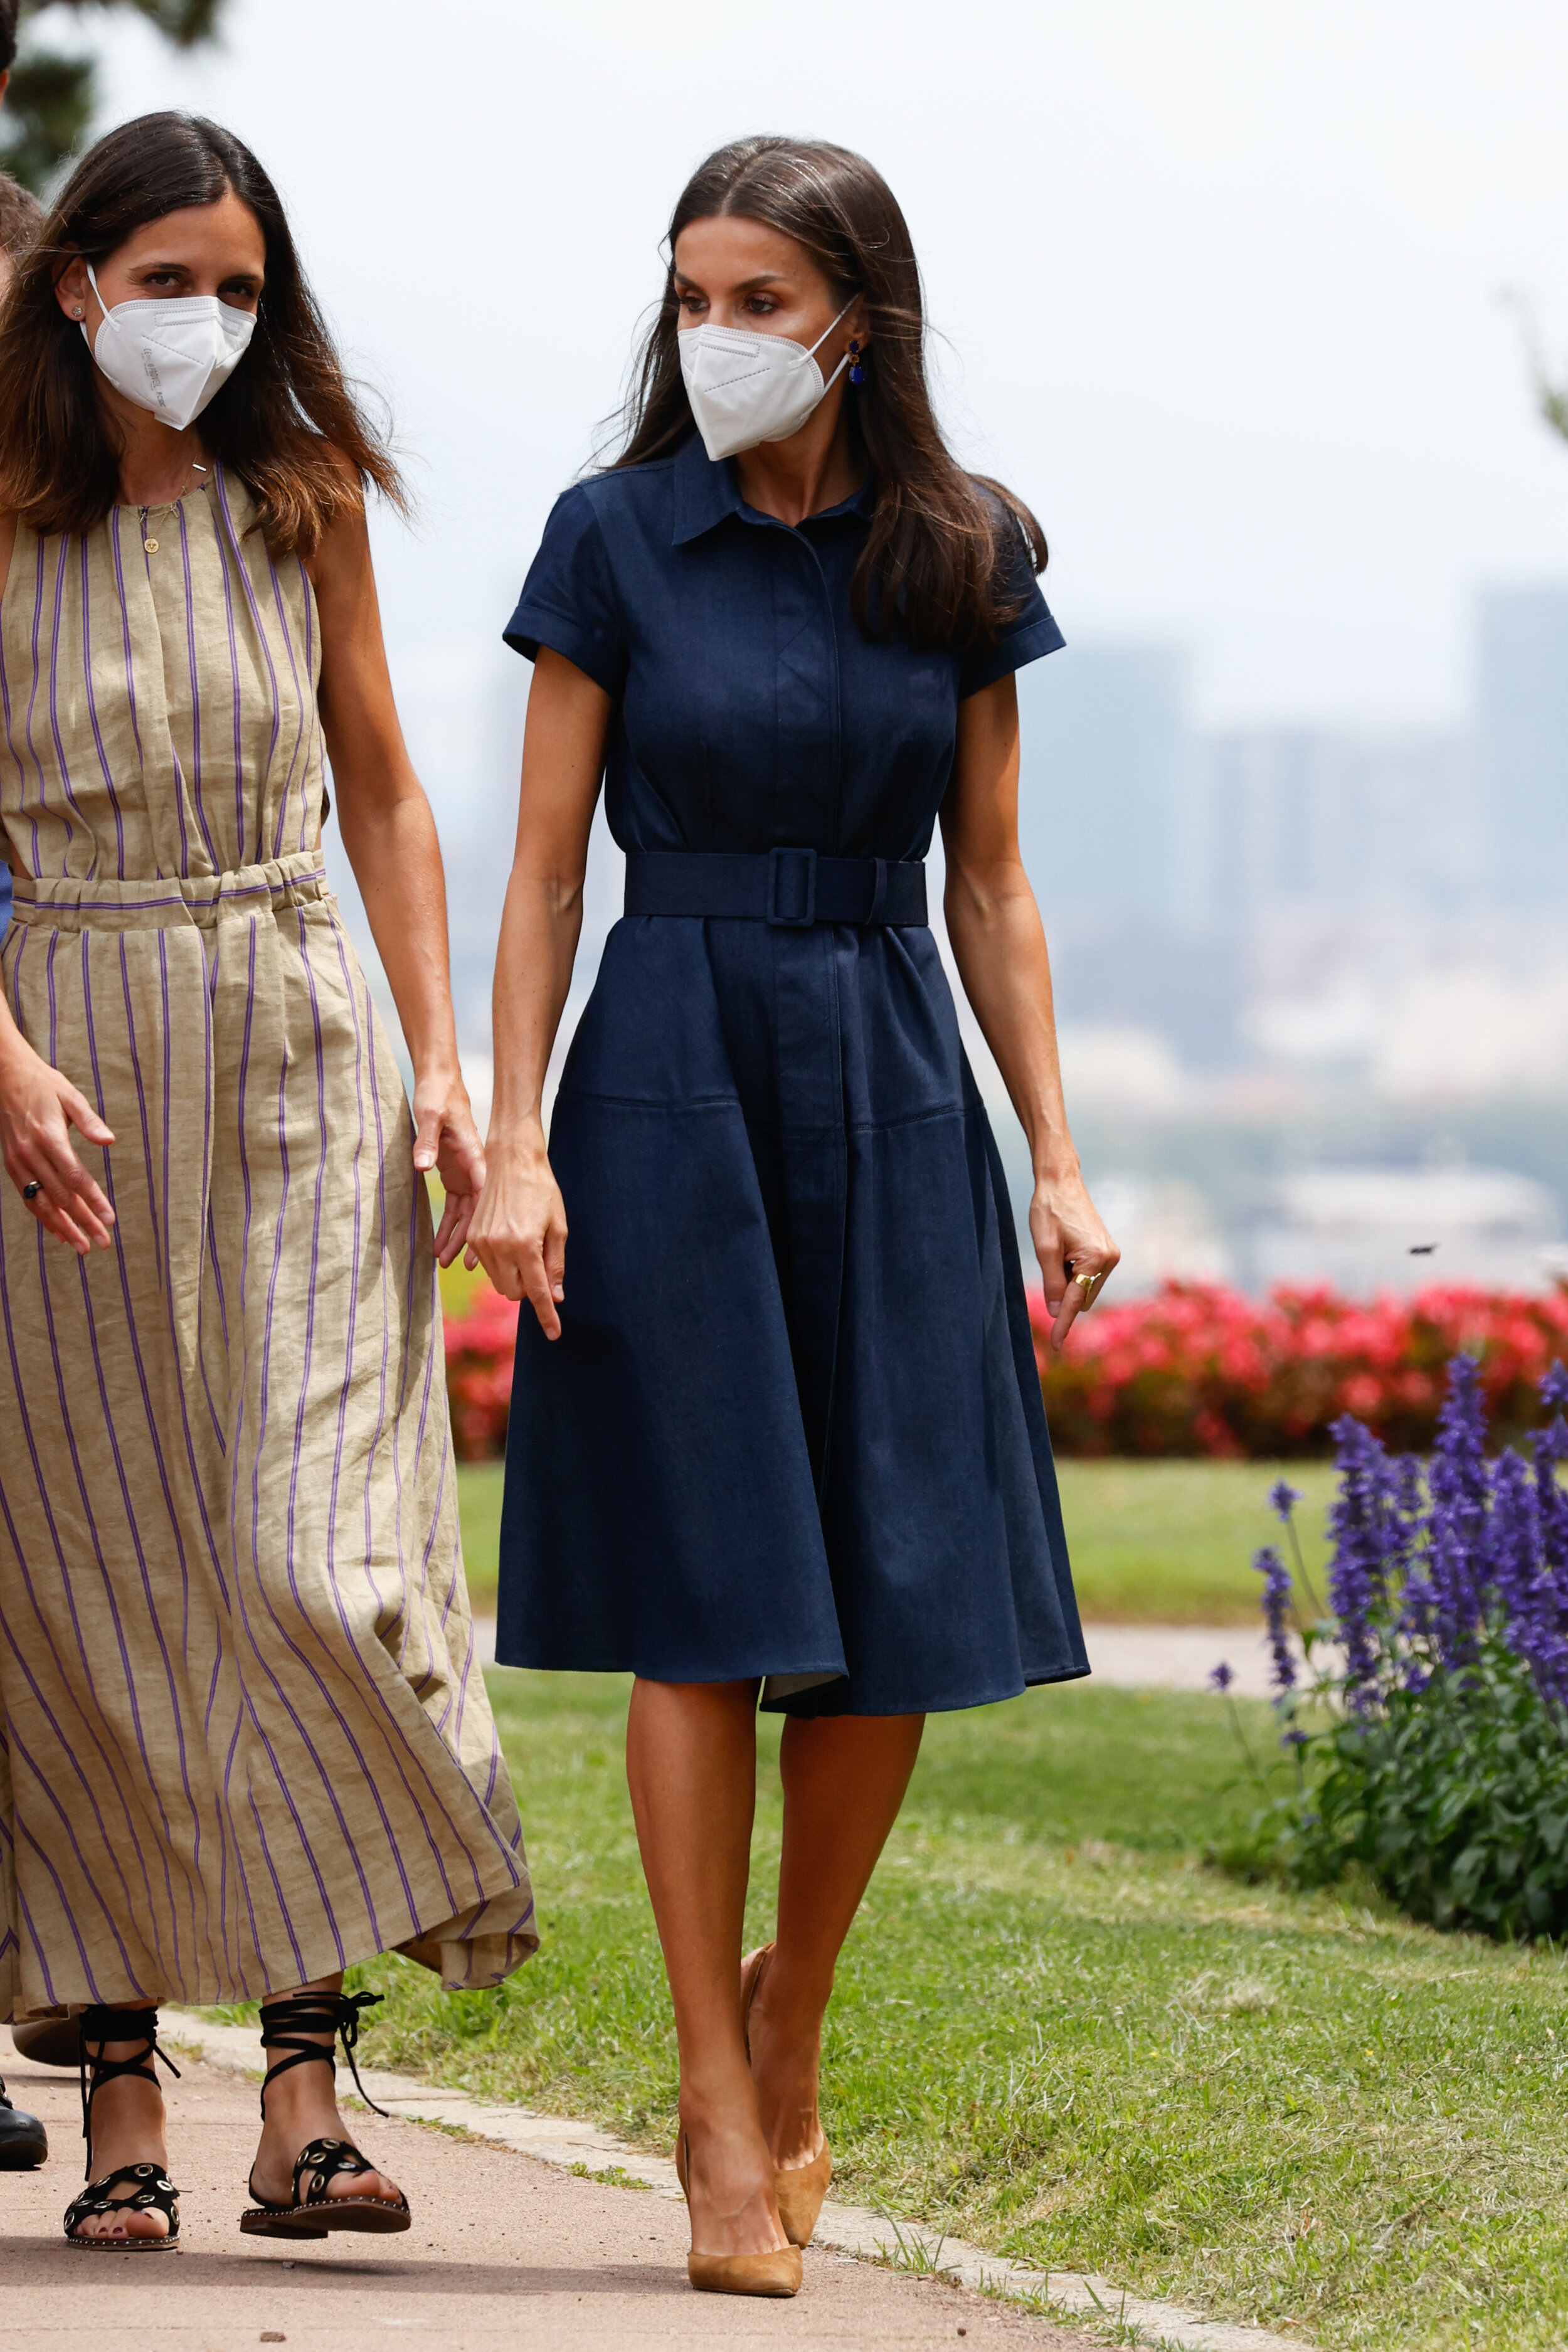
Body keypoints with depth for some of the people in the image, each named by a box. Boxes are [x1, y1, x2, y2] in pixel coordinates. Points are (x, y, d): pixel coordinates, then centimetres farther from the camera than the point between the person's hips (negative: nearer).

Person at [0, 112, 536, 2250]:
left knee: (314, 1554, -11)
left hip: (297, 1053, 1)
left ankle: (307, 2085, -10)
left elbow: (382, 793, 13)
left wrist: (442, 1060, 3)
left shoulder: (303, 502, 6)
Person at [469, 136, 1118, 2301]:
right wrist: (513, 1141, -9)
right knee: (707, 1597, -7)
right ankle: (722, 2122, -2)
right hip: (671, 1084, -2)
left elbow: (991, 885, 8)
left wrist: (1057, 1153, 2)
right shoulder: (616, 542, 0)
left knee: (898, 1620, 0)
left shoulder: (961, 560, 5)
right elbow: (543, 866, 0)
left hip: (892, 1088, 2)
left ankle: (788, 2050, 21)